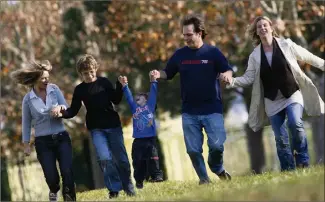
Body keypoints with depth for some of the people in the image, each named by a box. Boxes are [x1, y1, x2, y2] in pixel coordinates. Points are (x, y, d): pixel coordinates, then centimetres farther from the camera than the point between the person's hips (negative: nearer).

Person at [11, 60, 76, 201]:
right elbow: (26, 123, 5)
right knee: (51, 177, -4)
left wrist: (61, 108, -20)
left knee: (67, 172, -13)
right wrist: (26, 144, 6)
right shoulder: (28, 99, -4)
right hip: (43, 142, -1)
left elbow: (65, 108, 4)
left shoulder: (54, 89, -1)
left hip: (61, 138, 1)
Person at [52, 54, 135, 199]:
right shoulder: (79, 90, 1)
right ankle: (114, 189, -8)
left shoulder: (104, 82, 0)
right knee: (105, 158, -17)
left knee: (121, 159, 3)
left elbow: (116, 100, 1)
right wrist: (63, 113, -18)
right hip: (96, 128, 0)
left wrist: (120, 85, -14)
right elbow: (74, 111, 2)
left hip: (113, 125, 0)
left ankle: (128, 187, 19)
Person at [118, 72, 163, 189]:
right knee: (138, 161, 3)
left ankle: (156, 176, 1)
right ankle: (139, 181, 8)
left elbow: (153, 94, 4)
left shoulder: (150, 105, 11)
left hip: (150, 138, -2)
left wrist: (153, 82, -6)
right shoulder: (134, 108, 15)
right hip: (138, 140, 2)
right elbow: (128, 97, 10)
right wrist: (124, 86, 0)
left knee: (153, 158, -5)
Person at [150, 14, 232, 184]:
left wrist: (226, 76, -24)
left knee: (216, 145, -10)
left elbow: (228, 70, 0)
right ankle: (203, 179, 18)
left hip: (212, 109, -2)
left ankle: (217, 169, 21)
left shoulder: (212, 52, -3)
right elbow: (168, 73, 12)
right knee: (193, 149, 1)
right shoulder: (180, 54, 4)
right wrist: (158, 74, -10)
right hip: (189, 112, 3)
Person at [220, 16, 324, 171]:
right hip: (272, 101, 3)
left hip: (292, 95, -3)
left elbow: (309, 58, 6)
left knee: (295, 123, -28)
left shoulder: (286, 45, -2)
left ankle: (303, 161, -15)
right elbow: (249, 78, 0)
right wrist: (232, 81, -17)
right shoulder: (255, 56, 3)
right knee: (280, 138, 0)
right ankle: (288, 170, 8)